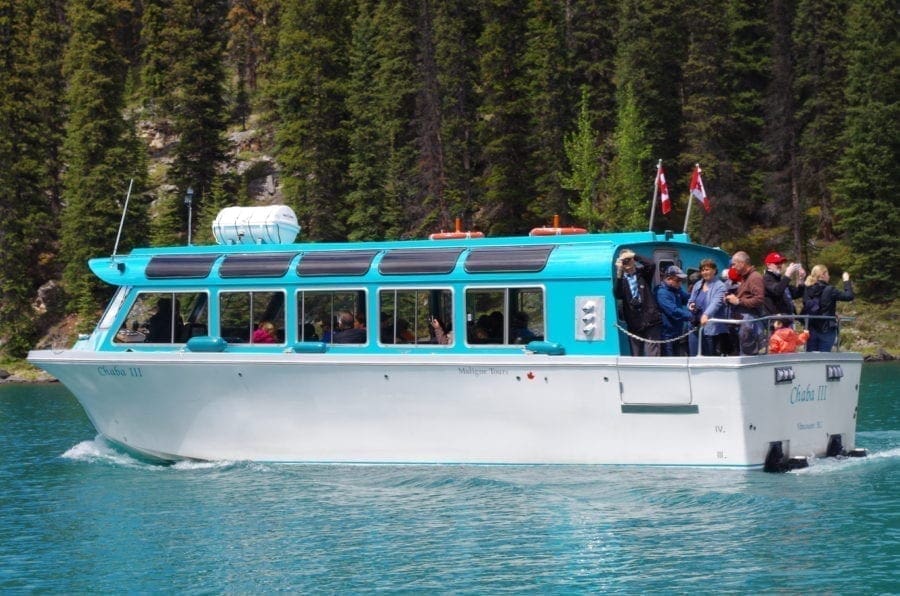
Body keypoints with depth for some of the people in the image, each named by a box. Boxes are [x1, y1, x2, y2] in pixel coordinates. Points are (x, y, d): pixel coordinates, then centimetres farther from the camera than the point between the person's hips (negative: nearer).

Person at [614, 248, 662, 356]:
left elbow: (652, 265, -14)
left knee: (652, 355, -9)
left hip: (650, 321, -2)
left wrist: (634, 256, -14)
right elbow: (617, 294, -13)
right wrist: (619, 272, -20)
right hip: (633, 324, 2)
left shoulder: (643, 274, 7)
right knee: (636, 357, 7)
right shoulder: (620, 279, 6)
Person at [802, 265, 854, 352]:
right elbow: (849, 296, -13)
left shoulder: (807, 290, 2)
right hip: (826, 329, -4)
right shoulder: (829, 290, -13)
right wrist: (846, 281, 0)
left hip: (811, 329, 4)